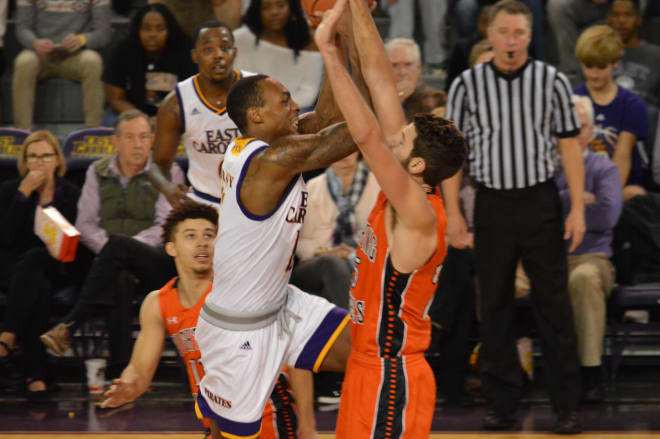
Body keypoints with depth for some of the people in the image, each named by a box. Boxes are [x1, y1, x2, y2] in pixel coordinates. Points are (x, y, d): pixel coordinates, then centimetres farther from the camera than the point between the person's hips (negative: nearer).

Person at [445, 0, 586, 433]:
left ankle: (567, 405, 4)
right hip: (492, 204, 1)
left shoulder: (552, 81, 0)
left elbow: (569, 145, 1)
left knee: (554, 304, 0)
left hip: (541, 202, -1)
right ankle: (502, 404, 13)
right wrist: (453, 213, -2)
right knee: (495, 306, 5)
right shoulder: (467, 85, 1)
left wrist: (578, 208, -5)